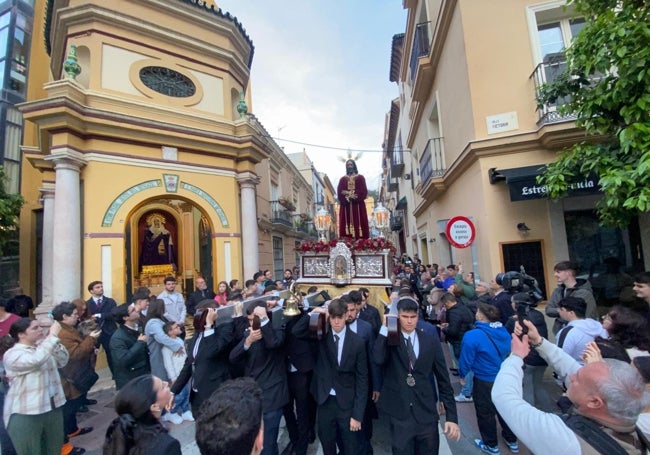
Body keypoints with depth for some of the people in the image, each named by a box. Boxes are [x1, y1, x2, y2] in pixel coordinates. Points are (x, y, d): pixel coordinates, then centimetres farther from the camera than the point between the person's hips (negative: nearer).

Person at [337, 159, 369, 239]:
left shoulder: (360, 178, 10)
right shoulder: (343, 179, 15)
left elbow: (363, 192, -2)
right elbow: (339, 193, 3)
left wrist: (348, 193, -10)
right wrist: (348, 195, -13)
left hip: (358, 206, -1)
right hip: (346, 206, 1)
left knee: (359, 223, -7)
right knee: (347, 224, -7)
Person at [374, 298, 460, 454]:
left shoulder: (431, 341, 0)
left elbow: (444, 380, 3)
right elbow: (378, 359, -25)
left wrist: (452, 416, 0)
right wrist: (385, 327, -23)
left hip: (427, 413, 2)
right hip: (399, 415, -1)